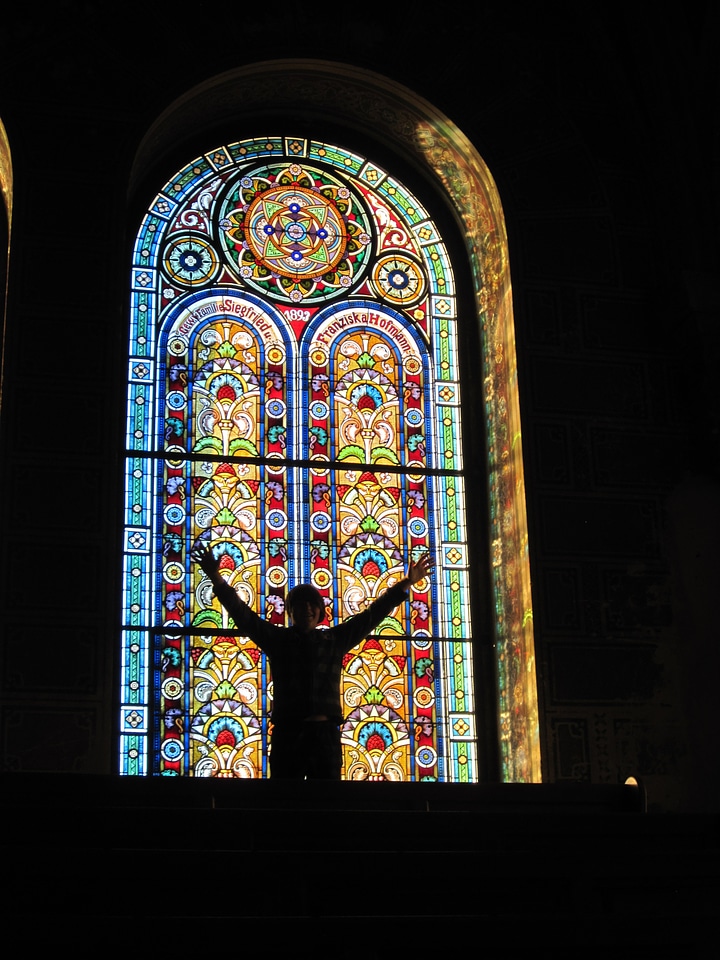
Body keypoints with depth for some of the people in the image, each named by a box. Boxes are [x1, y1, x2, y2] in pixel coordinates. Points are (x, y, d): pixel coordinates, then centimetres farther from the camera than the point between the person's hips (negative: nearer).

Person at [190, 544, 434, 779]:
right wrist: (216, 578, -7)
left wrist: (405, 584, 11)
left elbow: (372, 614, 15)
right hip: (287, 732, -1)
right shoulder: (277, 638, 11)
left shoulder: (336, 639, 14)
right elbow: (242, 614, 3)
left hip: (325, 733, 1)